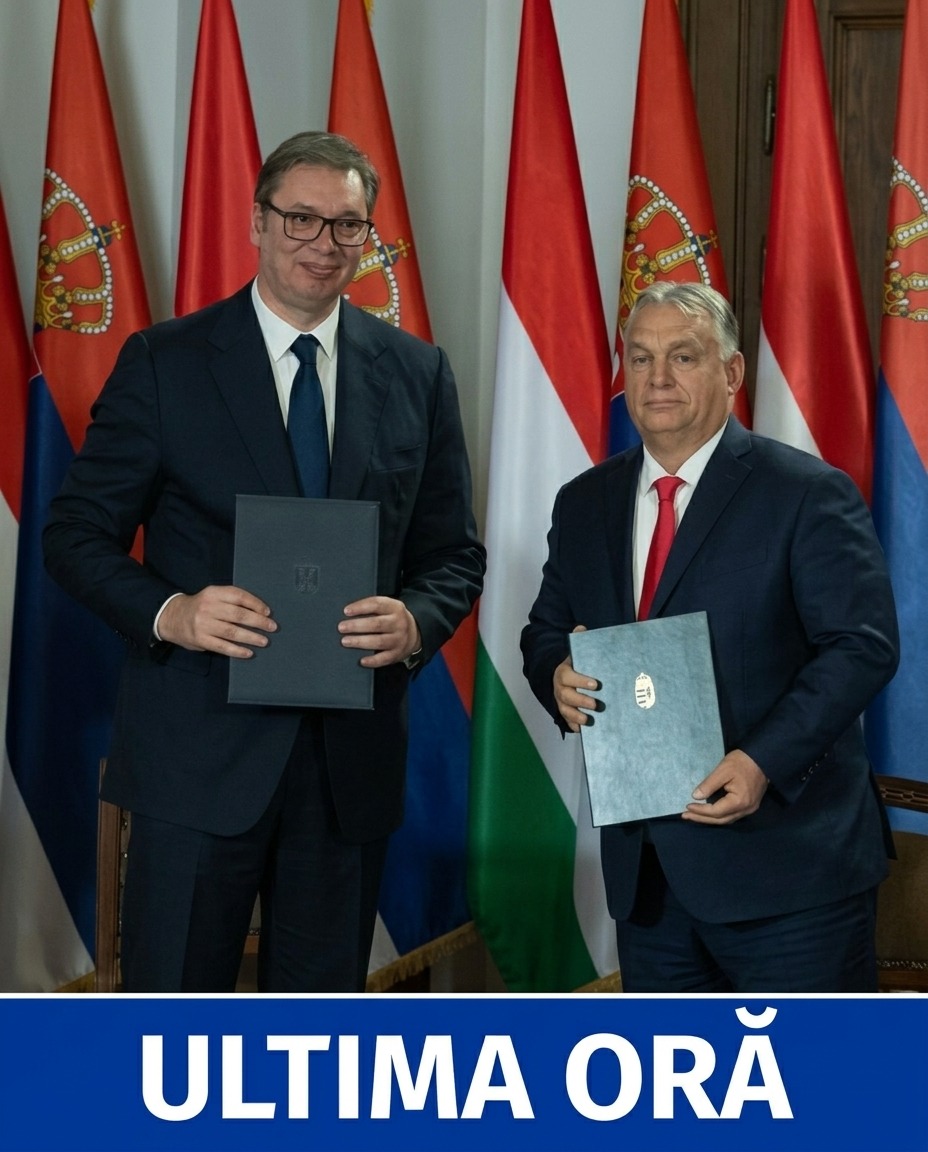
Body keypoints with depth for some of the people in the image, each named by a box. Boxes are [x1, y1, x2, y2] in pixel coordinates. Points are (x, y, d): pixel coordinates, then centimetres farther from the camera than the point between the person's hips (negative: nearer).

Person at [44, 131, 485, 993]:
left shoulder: (417, 374, 8)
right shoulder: (164, 361, 0)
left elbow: (454, 553, 11)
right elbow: (77, 533, 0)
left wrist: (416, 622, -12)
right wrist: (169, 611, -19)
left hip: (353, 757, 3)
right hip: (200, 751, -3)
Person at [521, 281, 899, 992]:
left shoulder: (808, 493, -6)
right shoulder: (584, 505, 12)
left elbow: (864, 643, -12)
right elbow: (545, 631, 19)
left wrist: (764, 760, -23)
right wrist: (559, 677, -6)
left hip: (787, 861, -5)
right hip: (645, 868, 6)